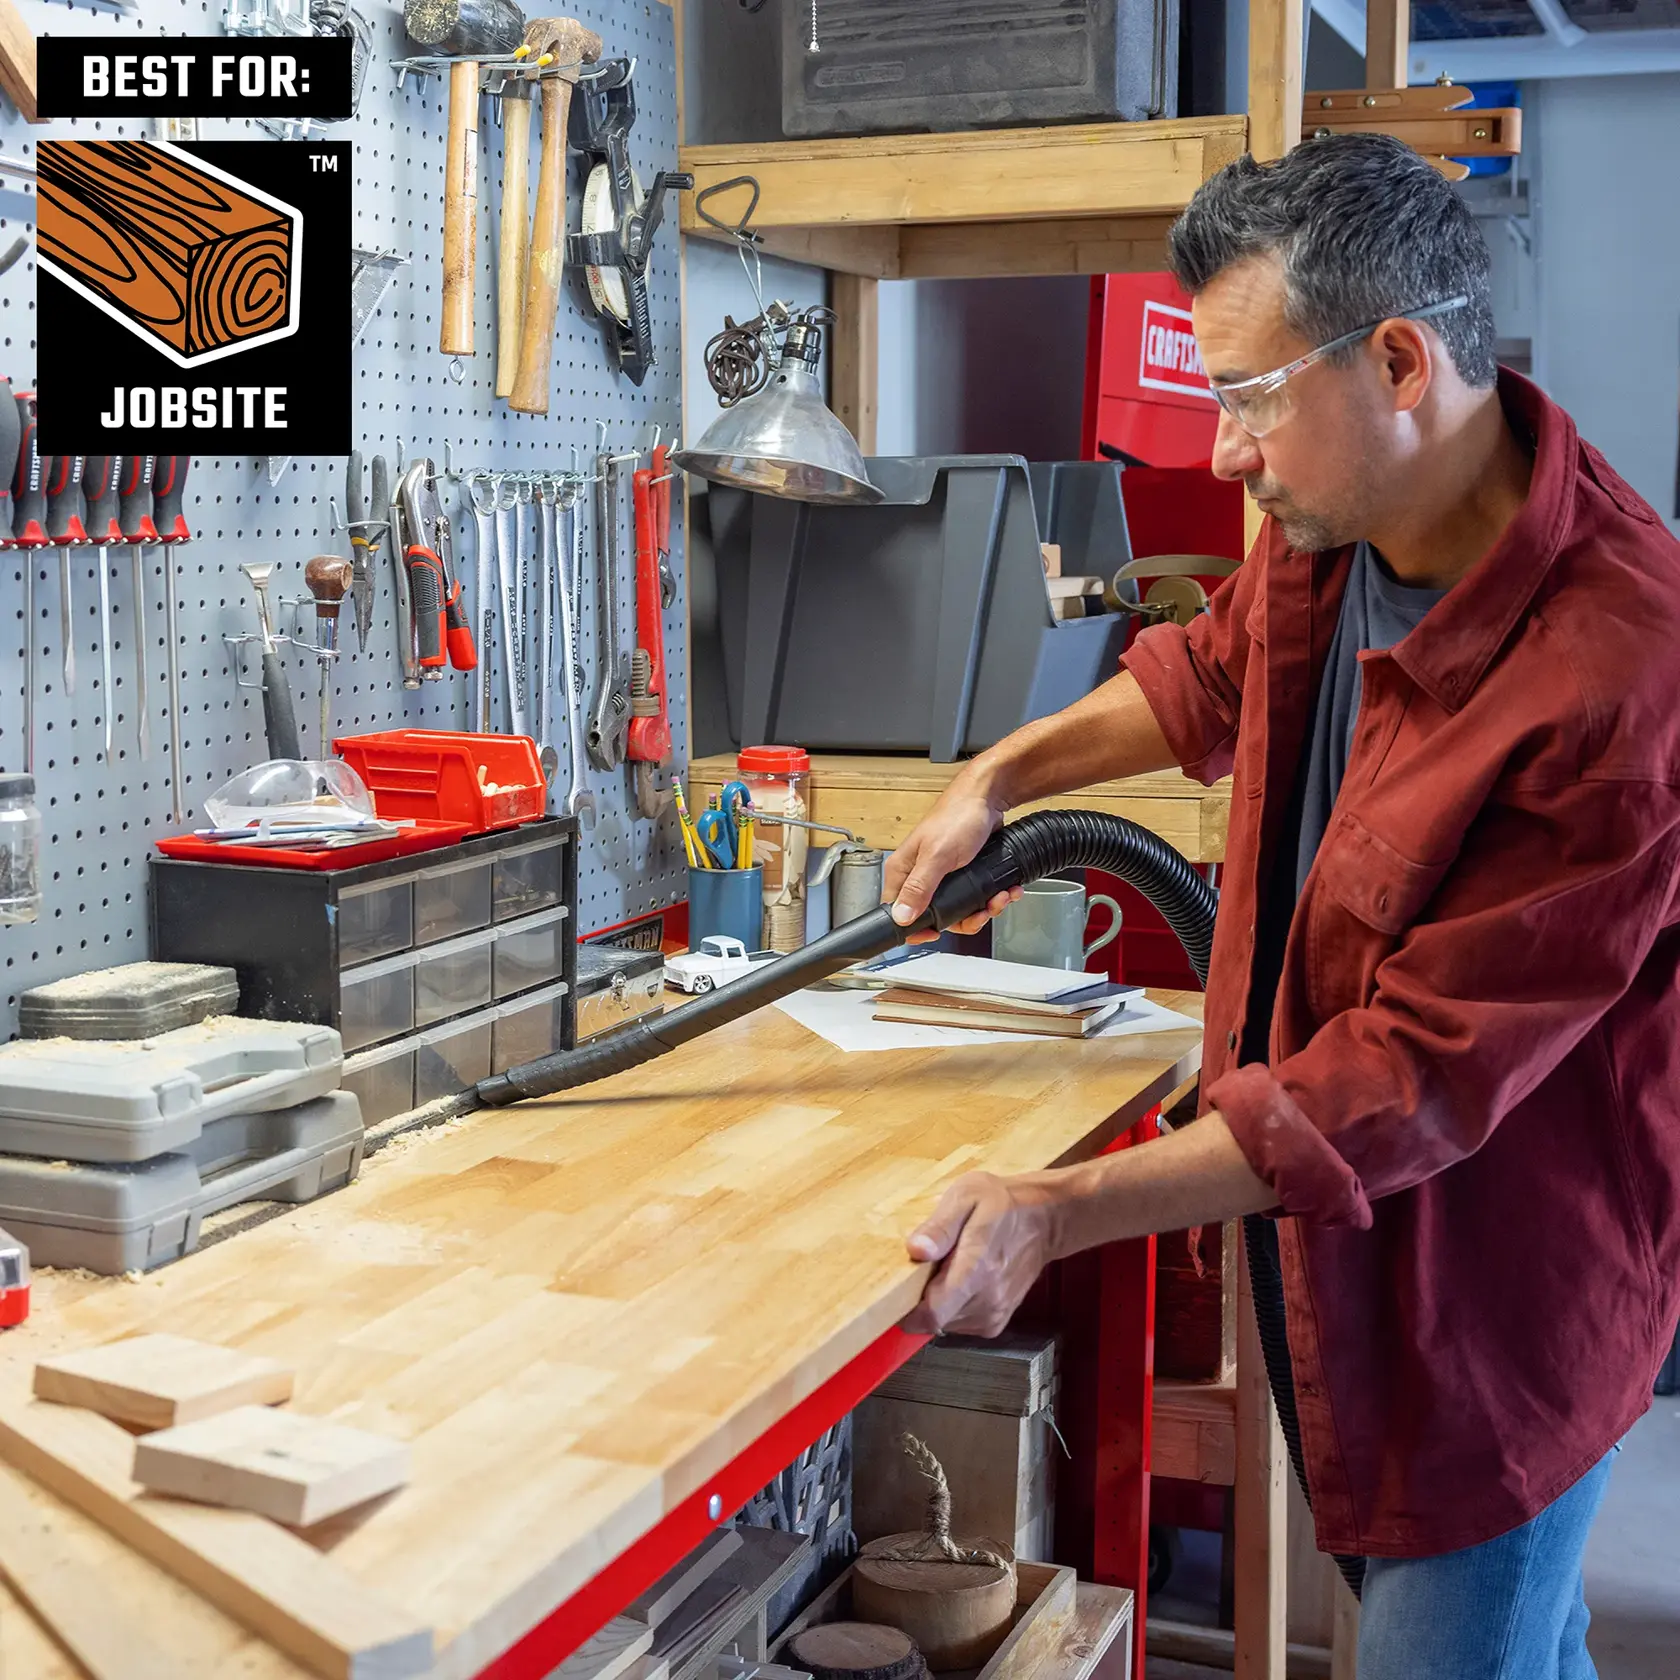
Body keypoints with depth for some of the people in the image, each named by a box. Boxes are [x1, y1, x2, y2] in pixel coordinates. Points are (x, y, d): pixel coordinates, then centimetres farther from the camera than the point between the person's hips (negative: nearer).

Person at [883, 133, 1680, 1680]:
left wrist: (1062, 1212, -29)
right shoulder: (1331, 530, -6)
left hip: (1497, 1281, -7)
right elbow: (1211, 677, 19)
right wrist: (999, 780, 14)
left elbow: (1420, 1073, -29)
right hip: (1339, 1224, 8)